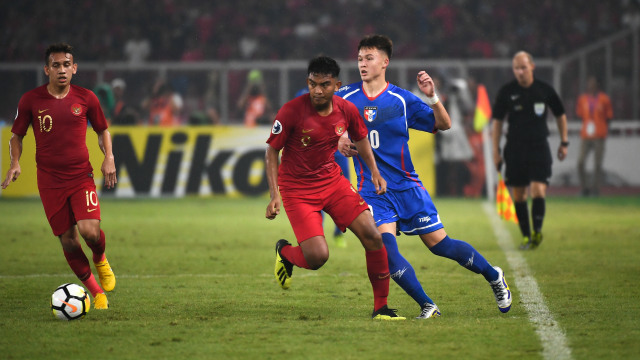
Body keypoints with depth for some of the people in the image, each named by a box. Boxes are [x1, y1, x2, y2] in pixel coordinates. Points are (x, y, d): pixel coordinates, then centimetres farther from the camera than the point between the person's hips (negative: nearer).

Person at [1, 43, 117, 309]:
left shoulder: (86, 98, 0)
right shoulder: (31, 100, -2)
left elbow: (102, 130, 15)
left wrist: (109, 157, -1)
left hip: (81, 176, 0)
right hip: (50, 182, 1)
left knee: (90, 231, -19)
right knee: (68, 242, 1)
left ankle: (100, 260, 17)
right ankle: (96, 292, 17)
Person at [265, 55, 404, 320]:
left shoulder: (347, 111, -5)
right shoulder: (291, 112, -19)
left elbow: (360, 138, 17)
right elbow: (271, 151, -9)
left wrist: (375, 172, 6)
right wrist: (275, 195, -16)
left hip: (332, 181, 5)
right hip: (297, 188, -5)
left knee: (373, 237, -8)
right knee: (317, 256, -18)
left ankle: (381, 307, 6)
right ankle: (284, 253, 20)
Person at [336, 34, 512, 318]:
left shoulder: (401, 100, -2)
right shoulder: (346, 97, 1)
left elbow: (444, 125, 1)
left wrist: (432, 97, -16)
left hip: (406, 186, -1)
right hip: (372, 190, 1)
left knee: (440, 245, 2)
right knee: (386, 250, -20)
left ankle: (494, 276, 26)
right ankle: (427, 306, -9)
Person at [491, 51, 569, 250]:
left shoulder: (544, 89, 0)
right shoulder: (506, 91, -1)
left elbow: (560, 115, 14)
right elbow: (497, 121, 6)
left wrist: (564, 142, 12)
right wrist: (496, 151, 3)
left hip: (539, 146, -1)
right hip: (515, 149, 1)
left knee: (538, 190, -15)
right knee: (518, 195, 3)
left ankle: (537, 232, -4)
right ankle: (527, 236, 14)